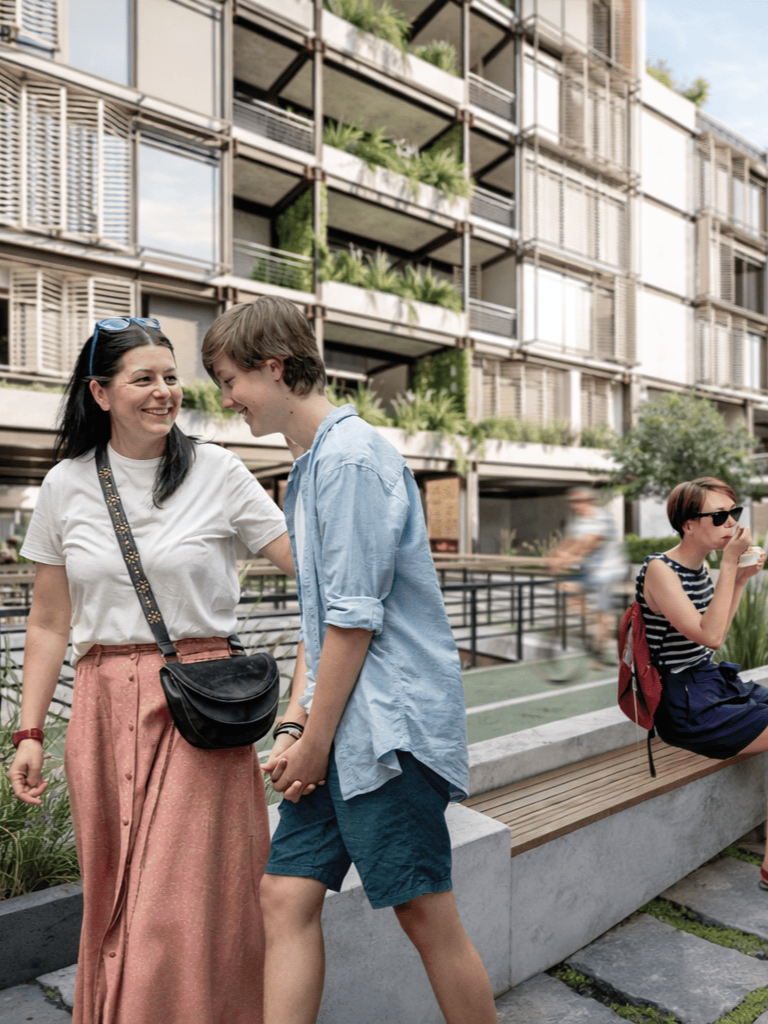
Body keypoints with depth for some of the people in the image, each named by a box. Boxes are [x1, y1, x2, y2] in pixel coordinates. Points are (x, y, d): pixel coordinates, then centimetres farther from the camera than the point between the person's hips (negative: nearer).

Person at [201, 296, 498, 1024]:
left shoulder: (351, 456, -14)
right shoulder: (308, 467, 17)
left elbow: (355, 618, -17)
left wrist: (317, 741, -9)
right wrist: (293, 727, 10)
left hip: (388, 722, -9)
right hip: (335, 726, 9)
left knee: (426, 916, 5)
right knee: (286, 896, 9)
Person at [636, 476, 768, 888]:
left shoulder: (701, 566, 8)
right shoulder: (659, 570, -17)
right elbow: (708, 635, -25)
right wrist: (730, 564, -22)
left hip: (715, 683, 9)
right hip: (685, 705, -8)